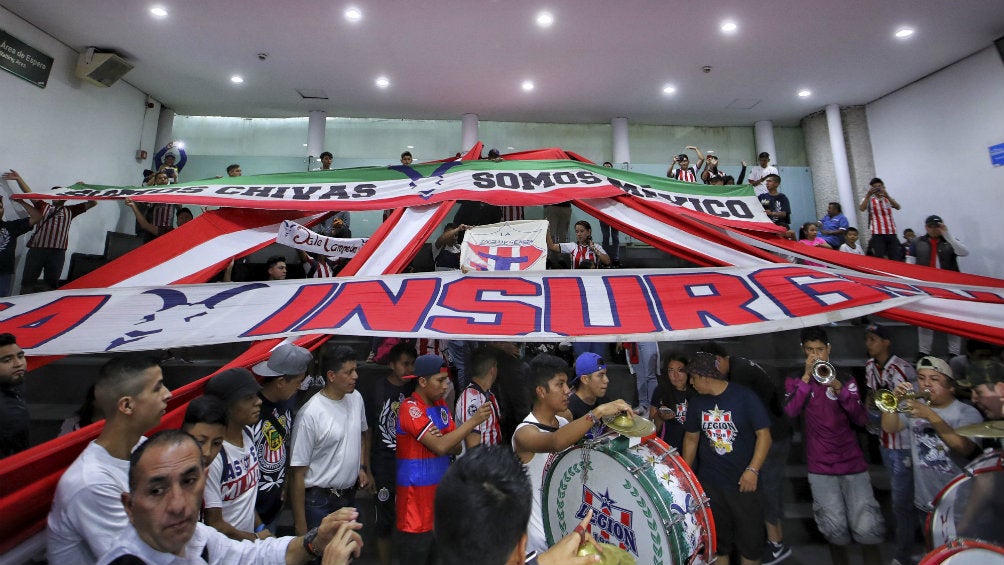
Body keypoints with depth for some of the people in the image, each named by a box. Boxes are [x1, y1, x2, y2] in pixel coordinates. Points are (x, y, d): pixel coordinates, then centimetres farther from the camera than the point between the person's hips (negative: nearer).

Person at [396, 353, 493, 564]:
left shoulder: (441, 406, 7)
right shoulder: (411, 408, -17)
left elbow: (457, 448, 4)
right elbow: (440, 447, -24)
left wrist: (442, 440, -18)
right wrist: (473, 421, -23)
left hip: (440, 489, 7)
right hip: (416, 494, -7)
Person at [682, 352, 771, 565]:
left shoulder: (744, 397, -12)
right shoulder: (697, 402, 1)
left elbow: (764, 434, -10)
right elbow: (691, 438, 10)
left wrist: (753, 470, -18)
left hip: (742, 482, -3)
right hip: (708, 483, 4)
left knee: (750, 539, 9)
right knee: (716, 539, 14)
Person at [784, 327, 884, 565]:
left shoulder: (845, 379, 6)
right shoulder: (795, 380, 3)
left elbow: (861, 419, -2)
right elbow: (791, 411, -14)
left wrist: (841, 391, -18)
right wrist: (807, 377, -19)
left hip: (853, 463, 1)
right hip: (820, 467, -1)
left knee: (868, 530, -6)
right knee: (836, 531, -1)